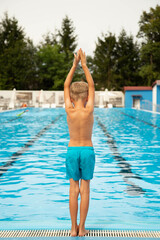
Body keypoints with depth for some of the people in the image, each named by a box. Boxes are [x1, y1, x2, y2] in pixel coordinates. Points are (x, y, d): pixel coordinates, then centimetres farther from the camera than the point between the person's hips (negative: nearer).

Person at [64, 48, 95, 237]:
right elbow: (91, 86, 2)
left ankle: (73, 228, 10)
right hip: (88, 151, -1)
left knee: (73, 189, 6)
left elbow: (66, 86, 4)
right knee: (85, 189, 5)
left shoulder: (69, 110, -8)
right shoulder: (89, 110, -10)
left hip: (72, 151, 1)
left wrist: (75, 64, 9)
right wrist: (84, 64, 8)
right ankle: (82, 229, 8)